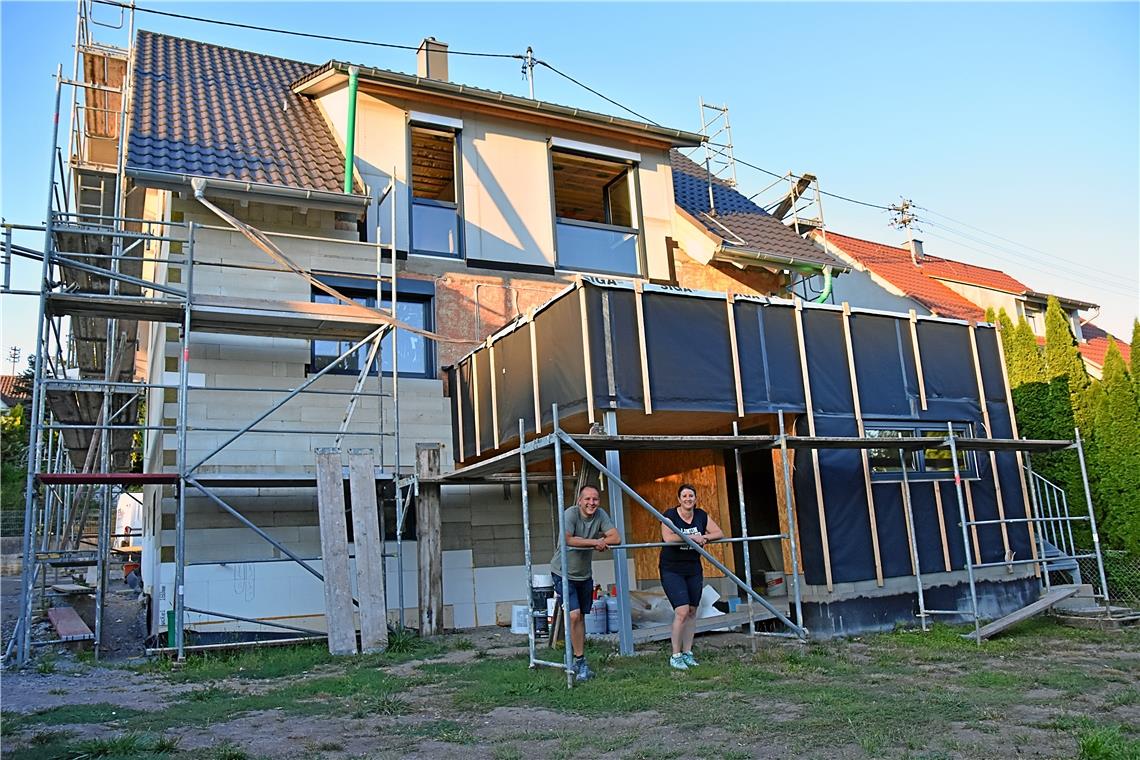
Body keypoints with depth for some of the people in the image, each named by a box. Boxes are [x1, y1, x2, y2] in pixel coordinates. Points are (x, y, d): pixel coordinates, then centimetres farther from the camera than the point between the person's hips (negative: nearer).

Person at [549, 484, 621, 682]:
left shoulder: (600, 514, -7)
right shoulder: (571, 514, -21)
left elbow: (616, 538, -12)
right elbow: (567, 540, -33)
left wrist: (597, 541, -21)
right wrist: (596, 542, -25)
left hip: (585, 574, 5)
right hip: (564, 573, -5)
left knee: (581, 616, 15)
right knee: (574, 615, -15)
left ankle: (578, 659, 28)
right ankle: (580, 661, -2)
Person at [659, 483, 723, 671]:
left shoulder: (702, 516, 2)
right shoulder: (670, 516, -14)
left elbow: (719, 533, 2)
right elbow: (668, 538, -30)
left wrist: (705, 537, -17)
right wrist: (693, 537, -28)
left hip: (693, 569, 6)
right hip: (672, 570, -5)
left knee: (692, 611, 8)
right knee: (682, 611, -14)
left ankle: (687, 653, 20)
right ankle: (675, 656, -2)